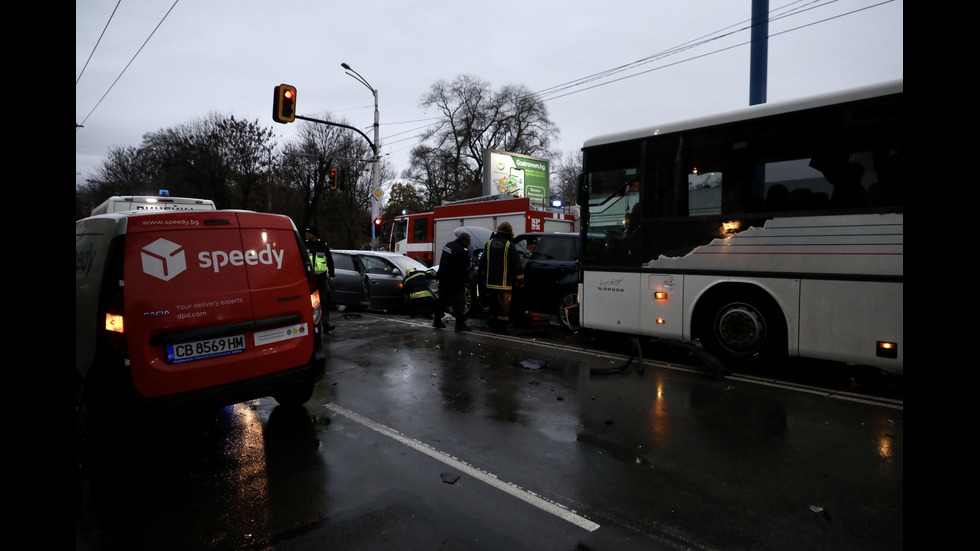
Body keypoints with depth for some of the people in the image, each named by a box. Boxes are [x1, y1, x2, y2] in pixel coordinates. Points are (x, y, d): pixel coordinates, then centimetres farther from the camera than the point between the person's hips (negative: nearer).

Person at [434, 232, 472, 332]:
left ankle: (437, 321, 25)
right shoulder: (462, 250, -18)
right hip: (455, 280, -8)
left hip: (443, 277, 8)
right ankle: (460, 324, -2)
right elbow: (466, 267, -17)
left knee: (442, 300, 18)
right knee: (459, 301, -1)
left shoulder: (448, 245, 9)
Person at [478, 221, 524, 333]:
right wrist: (520, 280, -3)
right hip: (504, 282, -5)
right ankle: (502, 325, 4)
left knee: (493, 302, 16)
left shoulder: (489, 243, 7)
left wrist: (483, 277, 24)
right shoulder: (509, 245, -10)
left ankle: (492, 322, 25)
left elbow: (483, 262, 15)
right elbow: (516, 264, -9)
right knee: (504, 303, 2)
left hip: (490, 282, 5)